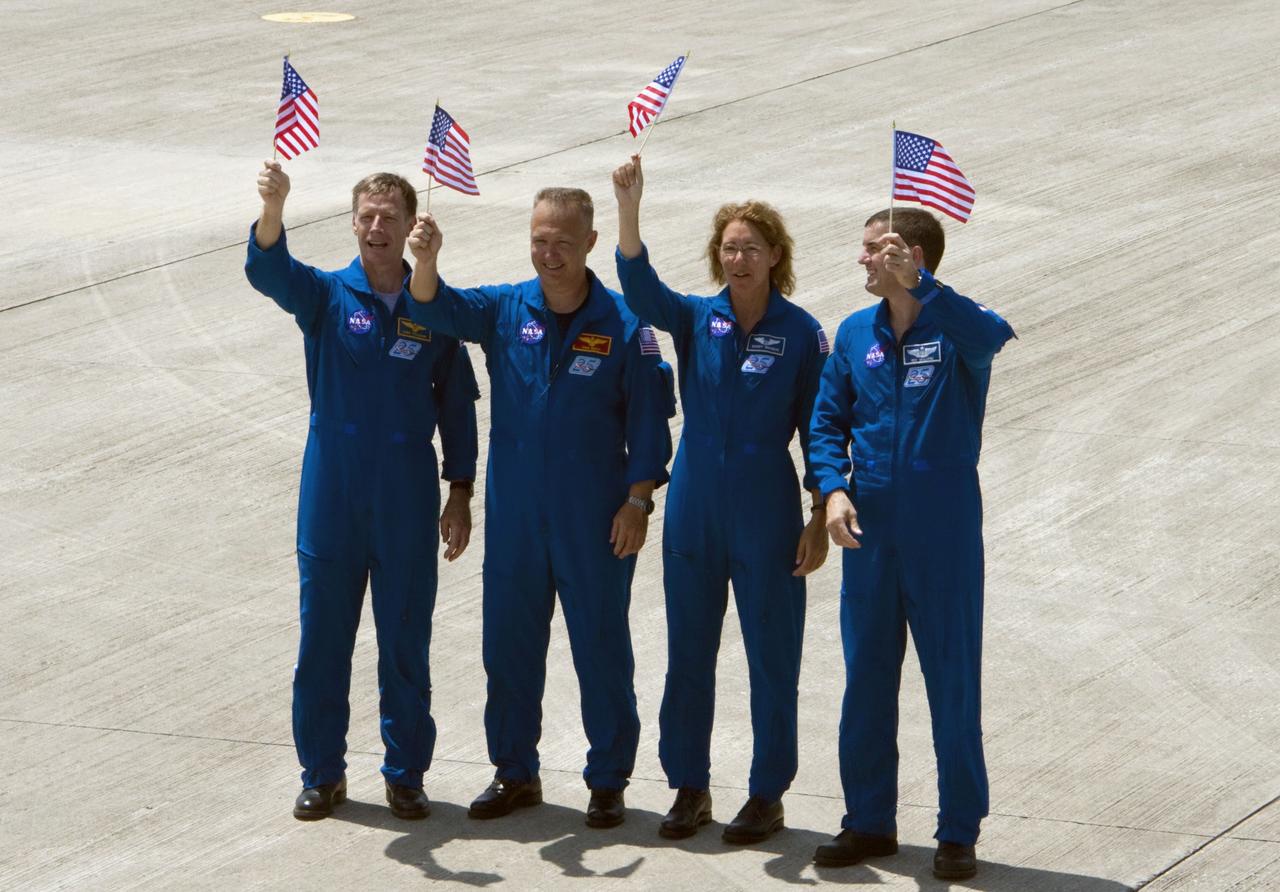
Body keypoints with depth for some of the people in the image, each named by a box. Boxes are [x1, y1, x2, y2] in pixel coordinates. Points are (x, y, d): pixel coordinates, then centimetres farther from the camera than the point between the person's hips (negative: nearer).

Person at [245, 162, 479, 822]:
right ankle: (322, 773, 18)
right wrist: (273, 208, -43)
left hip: (407, 504, 0)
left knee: (406, 641, 6)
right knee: (323, 637, 6)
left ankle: (406, 773, 19)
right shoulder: (327, 296, -1)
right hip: (332, 496, 0)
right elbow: (270, 271, -22)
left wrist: (460, 493, 4)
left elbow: (457, 404, 7)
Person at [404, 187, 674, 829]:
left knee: (601, 646, 4)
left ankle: (609, 781, 15)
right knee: (509, 641, 10)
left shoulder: (623, 325, -6)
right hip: (515, 515, 3)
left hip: (594, 521, -3)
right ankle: (514, 771, 24)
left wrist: (638, 500, -8)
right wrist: (425, 261, -35)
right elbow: (436, 308, -13)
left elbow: (648, 420, -4)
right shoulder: (505, 310, 1)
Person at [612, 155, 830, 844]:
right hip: (694, 504, 3)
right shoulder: (696, 318, 1)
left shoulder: (801, 334, -5)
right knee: (688, 651, 9)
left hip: (766, 511, -3)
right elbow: (640, 288, -18)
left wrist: (821, 519, -5)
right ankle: (689, 788, 21)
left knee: (772, 655, 3)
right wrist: (628, 211, -33)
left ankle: (768, 795, 13)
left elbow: (817, 431, -2)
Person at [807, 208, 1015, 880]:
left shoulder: (954, 328, -7)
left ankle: (959, 832, 10)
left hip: (944, 531, -5)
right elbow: (827, 422, 10)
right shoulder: (856, 334, 7)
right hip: (870, 531, 5)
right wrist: (834, 489, -7)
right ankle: (869, 822, 22)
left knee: (953, 682, 1)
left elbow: (992, 334, -32)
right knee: (865, 679, 11)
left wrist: (916, 284, -40)